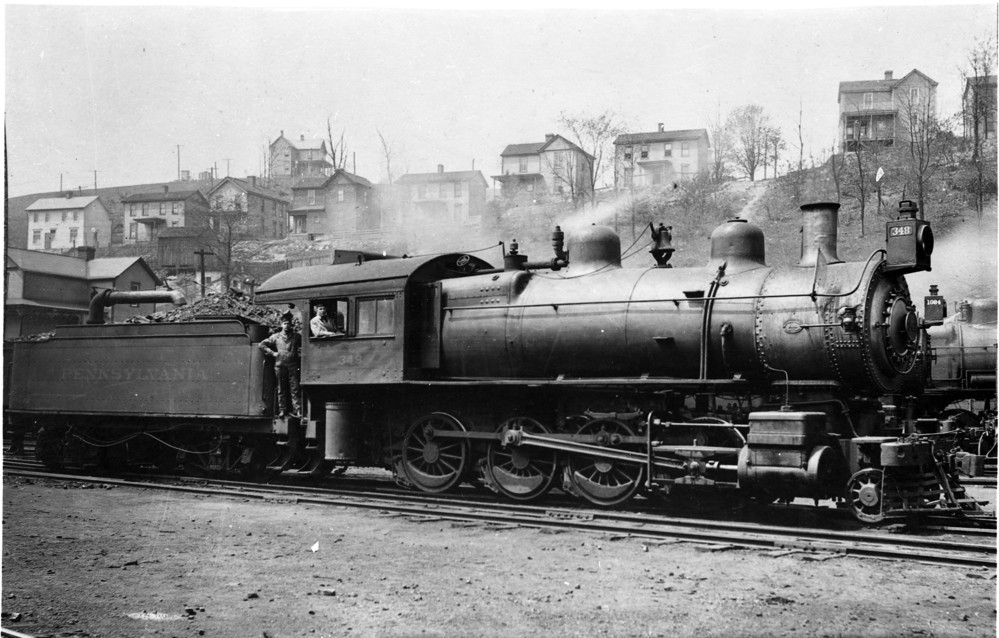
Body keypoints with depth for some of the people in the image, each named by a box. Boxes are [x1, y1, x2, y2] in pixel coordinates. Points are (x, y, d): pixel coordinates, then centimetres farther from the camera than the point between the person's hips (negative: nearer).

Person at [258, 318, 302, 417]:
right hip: (280, 366, 1)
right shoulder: (275, 337, 9)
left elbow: (301, 349, 12)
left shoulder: (296, 337, 9)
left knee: (294, 389, -7)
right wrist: (272, 353, 2)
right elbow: (261, 345, 12)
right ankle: (283, 410, 11)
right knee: (281, 389, 5)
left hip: (293, 366, -1)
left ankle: (297, 410, -9)